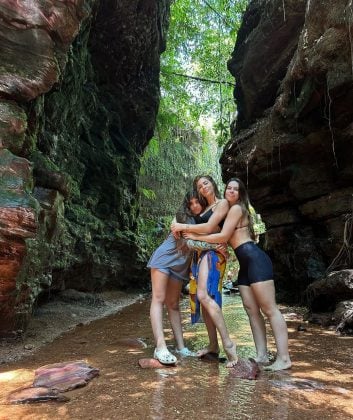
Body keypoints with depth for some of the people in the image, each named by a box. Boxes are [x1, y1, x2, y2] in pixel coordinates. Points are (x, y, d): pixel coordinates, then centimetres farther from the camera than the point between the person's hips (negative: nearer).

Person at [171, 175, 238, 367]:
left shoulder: (222, 203, 1)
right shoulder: (204, 209, 23)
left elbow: (209, 227, -10)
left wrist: (184, 227, -3)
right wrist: (181, 227, 2)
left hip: (213, 252, -8)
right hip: (200, 252, 8)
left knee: (204, 295, -24)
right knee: (202, 299, 4)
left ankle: (228, 344, -20)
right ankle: (213, 345, 11)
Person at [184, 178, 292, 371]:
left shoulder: (236, 208, -4)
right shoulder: (227, 210, 23)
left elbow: (223, 236, -10)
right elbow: (227, 240, 17)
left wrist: (195, 237, -4)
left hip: (255, 259, -9)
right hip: (245, 265, 9)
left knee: (269, 309, -8)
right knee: (251, 310, 4)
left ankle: (284, 358, -4)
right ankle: (261, 355, 7)